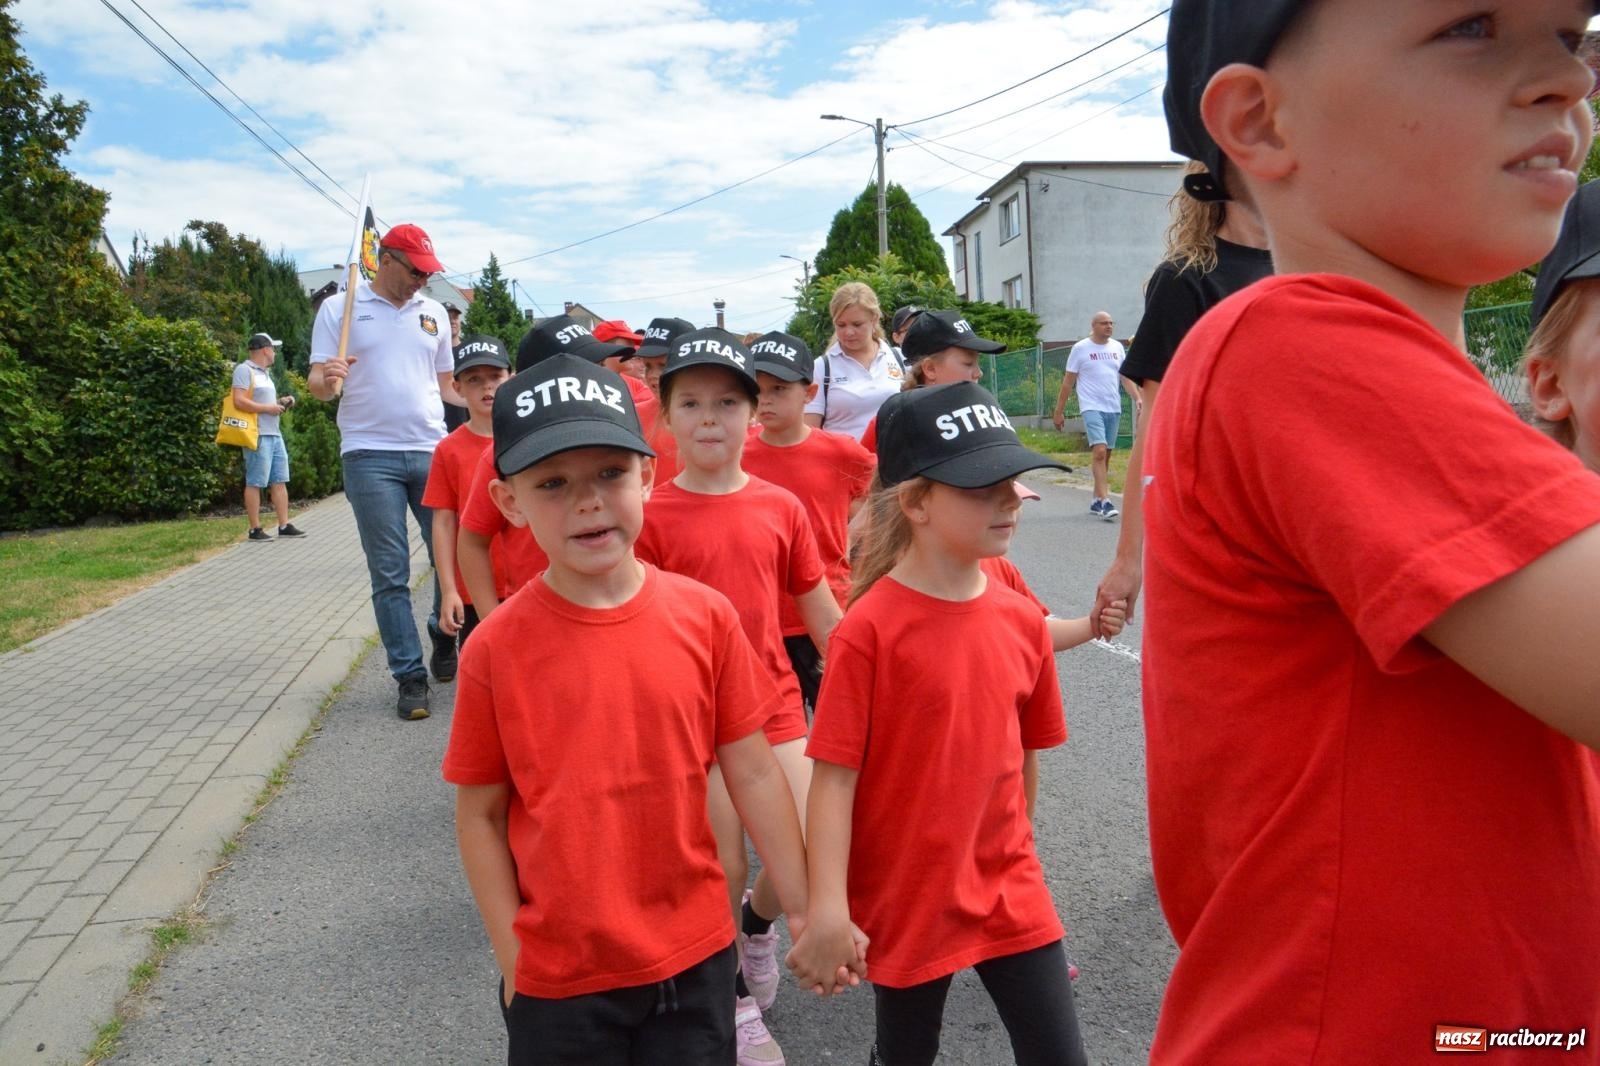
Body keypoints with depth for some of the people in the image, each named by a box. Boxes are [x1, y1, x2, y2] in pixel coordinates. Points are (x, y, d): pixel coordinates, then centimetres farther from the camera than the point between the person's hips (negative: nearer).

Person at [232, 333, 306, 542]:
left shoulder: (264, 373, 20)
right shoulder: (244, 370, -9)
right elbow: (239, 401, -19)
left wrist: (280, 403, 11)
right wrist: (268, 408, -15)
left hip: (274, 434, 9)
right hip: (258, 436, -9)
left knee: (280, 481, 8)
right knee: (255, 483, -5)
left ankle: (284, 526, 10)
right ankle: (255, 529, -1)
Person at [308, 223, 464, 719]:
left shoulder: (433, 312, 14)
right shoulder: (340, 309, 5)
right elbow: (318, 383, 0)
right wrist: (326, 379, -23)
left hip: (433, 451, 3)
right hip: (370, 456, -3)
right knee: (389, 575, 0)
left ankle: (443, 640, 28)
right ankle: (410, 676, 8)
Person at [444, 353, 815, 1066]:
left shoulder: (705, 617, -10)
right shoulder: (495, 650, -12)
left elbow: (753, 775, -4)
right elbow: (480, 815, -3)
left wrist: (806, 910, 0)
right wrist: (511, 959, -3)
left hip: (695, 957, 1)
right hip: (559, 978, -1)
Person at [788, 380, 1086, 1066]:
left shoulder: (1022, 621, -3)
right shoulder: (869, 628, -19)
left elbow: (1023, 757, 8)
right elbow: (834, 776, -18)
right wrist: (828, 910, -20)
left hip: (1010, 892, 4)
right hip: (905, 899, -4)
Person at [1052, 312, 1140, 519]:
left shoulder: (1117, 347, 12)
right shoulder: (1080, 348, 0)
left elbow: (1126, 377, 15)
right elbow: (1068, 382, 2)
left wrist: (1137, 399, 0)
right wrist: (1059, 411, 1)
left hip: (1114, 408, 5)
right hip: (1092, 407, -5)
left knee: (1105, 455, 9)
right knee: (1099, 451, -19)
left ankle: (1097, 501, 18)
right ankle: (1105, 501, -22)